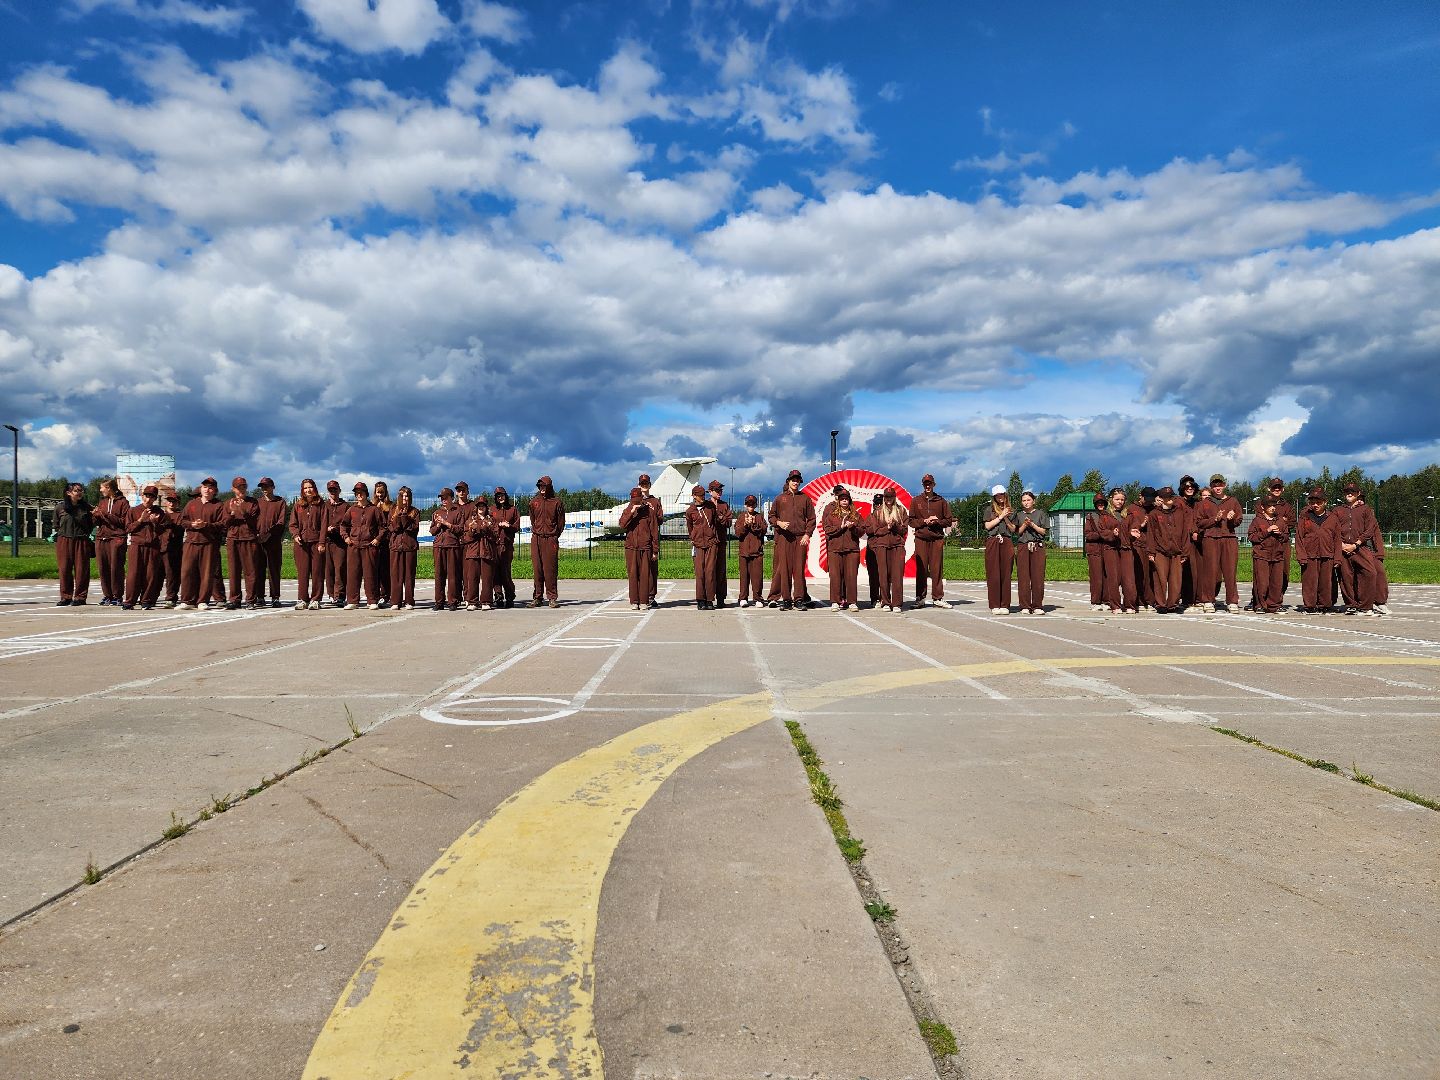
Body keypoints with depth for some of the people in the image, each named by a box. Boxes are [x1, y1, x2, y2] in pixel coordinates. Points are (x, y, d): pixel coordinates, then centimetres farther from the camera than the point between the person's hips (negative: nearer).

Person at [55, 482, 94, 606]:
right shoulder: (61, 506, 4)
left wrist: (94, 516, -6)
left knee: (81, 569, -1)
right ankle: (66, 597, 12)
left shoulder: (86, 507, 3)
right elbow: (56, 524, 14)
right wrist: (61, 534, 8)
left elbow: (91, 525, 10)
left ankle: (80, 597, 6)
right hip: (64, 541, 1)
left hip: (81, 541, -1)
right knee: (64, 569, 3)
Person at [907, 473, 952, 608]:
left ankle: (937, 598, 3)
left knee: (937, 568, -1)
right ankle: (920, 598, 4)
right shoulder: (916, 501, 10)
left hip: (937, 538, 0)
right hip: (921, 538, 0)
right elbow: (911, 521, 6)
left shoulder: (941, 501, 11)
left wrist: (937, 521, -8)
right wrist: (924, 521, -9)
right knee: (921, 568, -2)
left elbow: (948, 521, 9)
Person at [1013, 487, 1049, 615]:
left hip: (1038, 547, -1)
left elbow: (1045, 531, 5)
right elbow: (1017, 532, 8)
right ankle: (1024, 606, -1)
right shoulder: (1019, 515, 14)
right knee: (1023, 576, -5)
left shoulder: (1040, 513, 10)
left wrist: (1033, 525, -6)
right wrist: (1025, 525, -7)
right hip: (1022, 547, 1)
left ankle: (1037, 606, -1)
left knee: (1038, 576, -6)